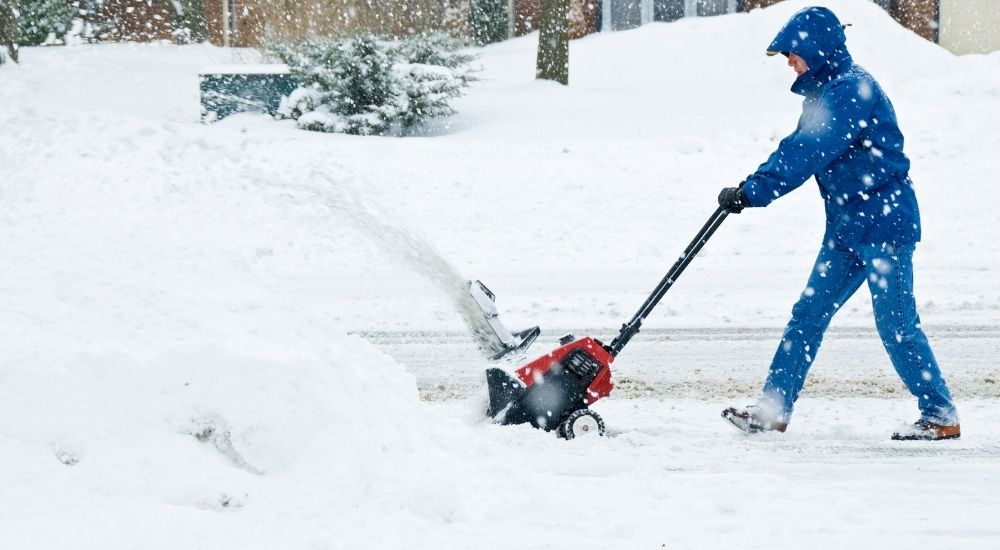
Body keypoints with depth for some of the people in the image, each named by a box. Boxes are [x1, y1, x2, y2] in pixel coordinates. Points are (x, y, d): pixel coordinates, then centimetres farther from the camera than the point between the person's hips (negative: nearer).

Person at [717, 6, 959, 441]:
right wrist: (751, 187, 0)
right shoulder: (826, 91, 13)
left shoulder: (850, 89, -18)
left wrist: (752, 192, -25)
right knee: (809, 314, 7)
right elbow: (797, 148, 16)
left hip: (884, 222, -10)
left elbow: (808, 154, -25)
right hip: (848, 226, 10)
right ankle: (773, 409, 10)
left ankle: (942, 418, 4)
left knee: (896, 325, -5)